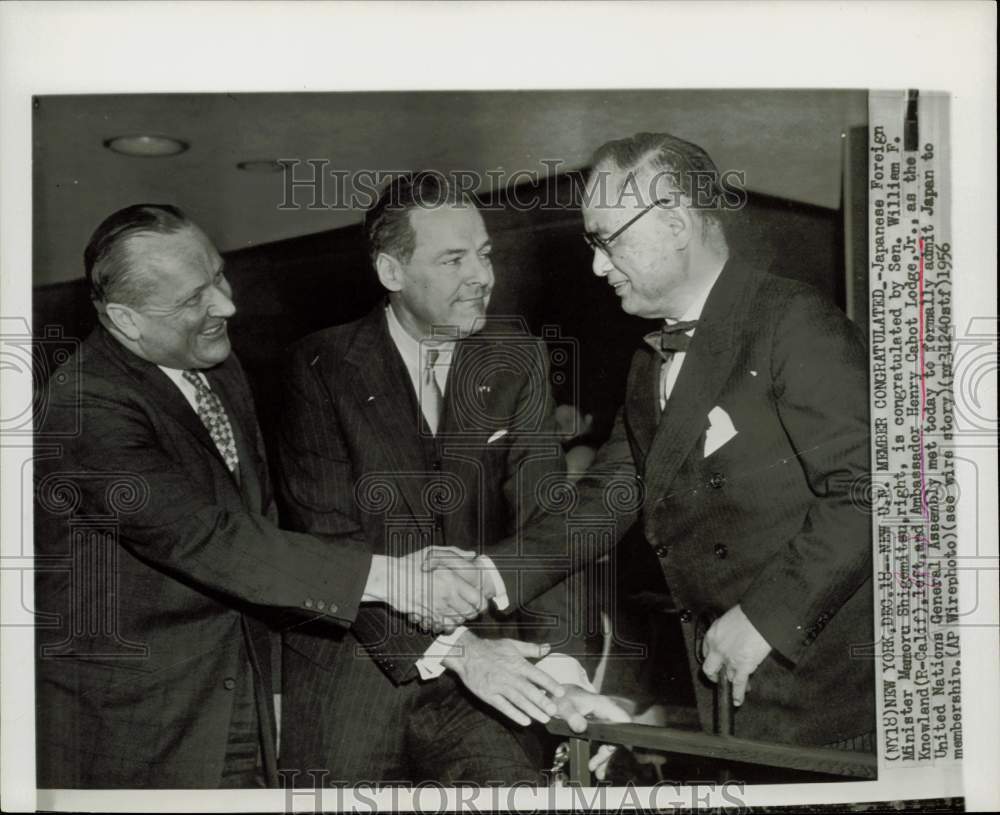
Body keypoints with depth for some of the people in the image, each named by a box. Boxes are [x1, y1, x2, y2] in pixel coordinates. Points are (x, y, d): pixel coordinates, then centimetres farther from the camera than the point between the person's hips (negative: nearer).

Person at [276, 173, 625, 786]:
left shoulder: (516, 360, 2)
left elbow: (543, 516, -7)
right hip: (346, 679, -1)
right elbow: (327, 535, -13)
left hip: (476, 678, 2)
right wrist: (451, 648, -23)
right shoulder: (324, 366, -5)